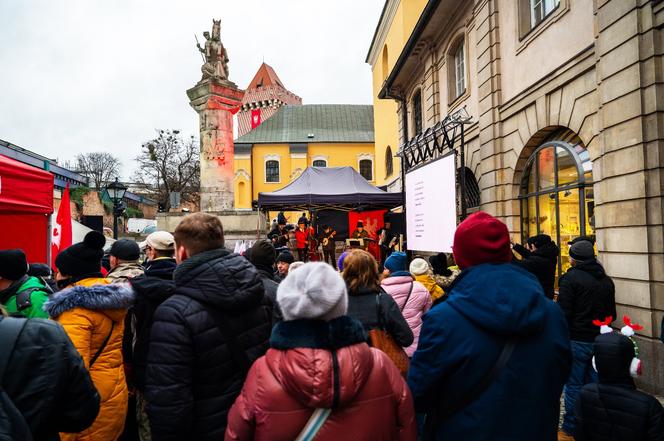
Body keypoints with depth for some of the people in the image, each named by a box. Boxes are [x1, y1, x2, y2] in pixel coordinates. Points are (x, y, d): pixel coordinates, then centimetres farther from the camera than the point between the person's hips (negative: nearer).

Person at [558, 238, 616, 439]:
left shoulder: (570, 278, -14)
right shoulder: (607, 280, 8)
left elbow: (563, 312, -18)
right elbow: (611, 313, 18)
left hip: (577, 340, -6)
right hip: (600, 339, 7)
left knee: (573, 385, 3)